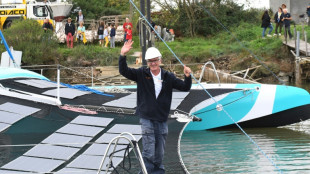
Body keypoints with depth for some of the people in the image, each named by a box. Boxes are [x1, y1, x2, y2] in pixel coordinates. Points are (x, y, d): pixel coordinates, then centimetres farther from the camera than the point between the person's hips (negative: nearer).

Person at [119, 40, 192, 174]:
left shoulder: (168, 77, 5)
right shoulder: (142, 74, 1)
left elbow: (185, 87, 7)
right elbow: (124, 71, -7)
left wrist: (187, 77, -13)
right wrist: (123, 55, -23)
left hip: (162, 119, 3)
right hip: (146, 119, -3)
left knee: (159, 154, 10)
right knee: (149, 153, -9)